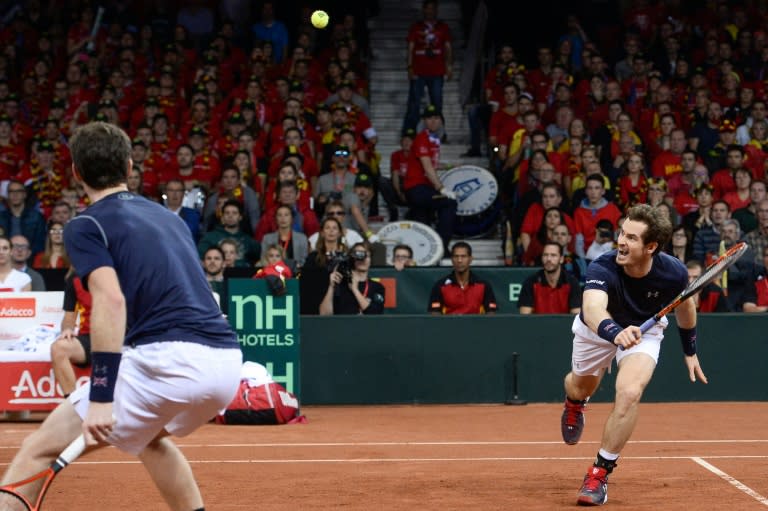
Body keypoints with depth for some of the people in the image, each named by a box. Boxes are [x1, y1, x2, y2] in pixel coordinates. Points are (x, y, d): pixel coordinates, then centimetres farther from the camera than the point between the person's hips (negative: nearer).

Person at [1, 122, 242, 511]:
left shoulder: (86, 226, 5)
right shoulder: (167, 216, 25)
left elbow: (111, 300, -12)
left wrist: (101, 397, -18)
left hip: (169, 360, -7)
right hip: (228, 361, 7)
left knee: (38, 451, -1)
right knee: (149, 436, 37)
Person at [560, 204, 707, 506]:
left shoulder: (674, 273, -31)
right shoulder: (603, 268, -40)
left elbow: (685, 306, -6)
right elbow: (593, 310, -61)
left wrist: (690, 351, 5)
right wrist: (616, 332, -82)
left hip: (643, 330, 0)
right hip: (598, 329, 0)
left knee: (629, 393, -26)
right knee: (581, 388, 23)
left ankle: (599, 474, -9)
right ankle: (573, 404, 66)